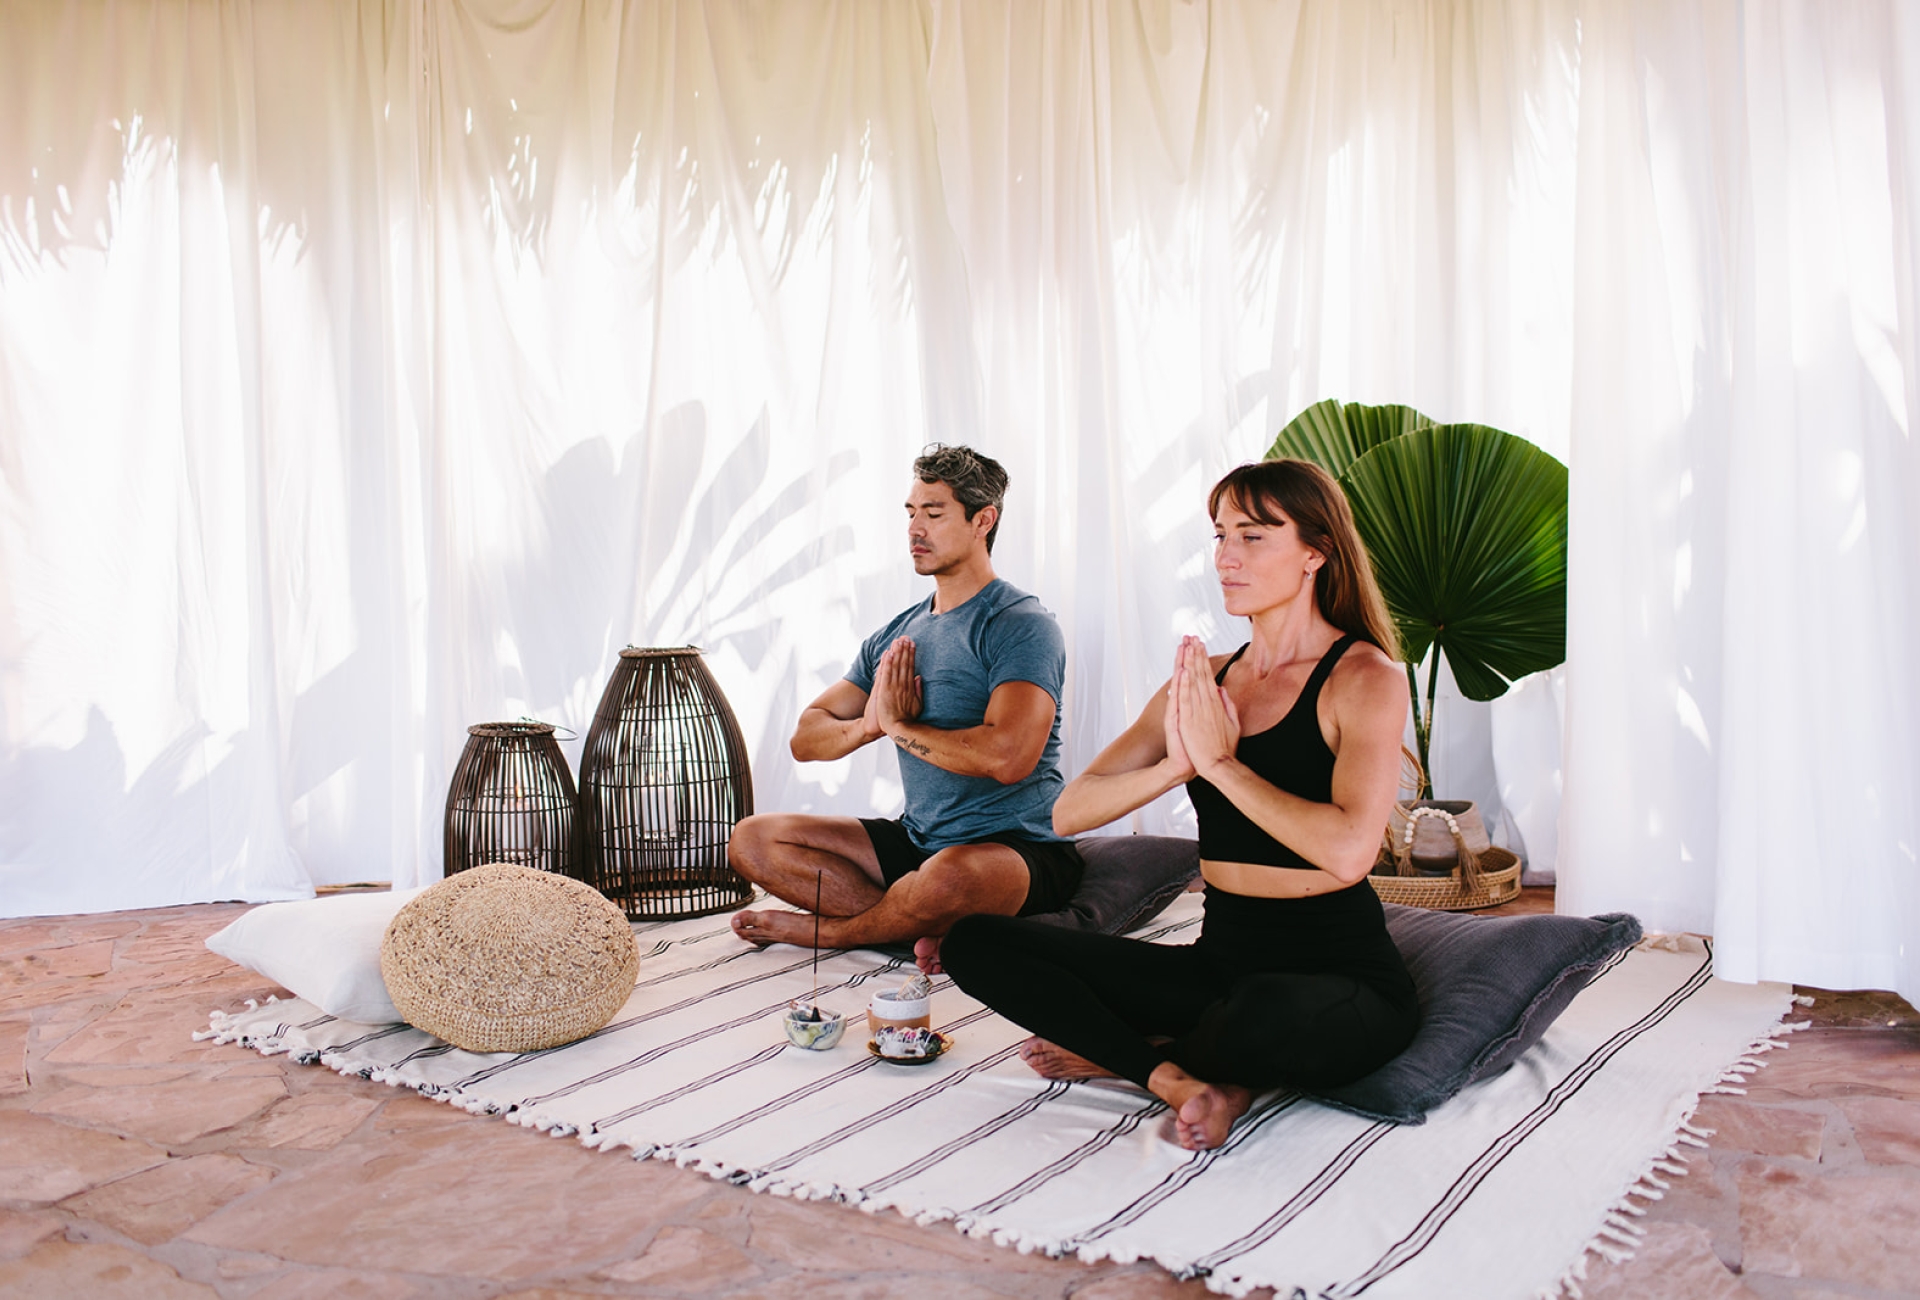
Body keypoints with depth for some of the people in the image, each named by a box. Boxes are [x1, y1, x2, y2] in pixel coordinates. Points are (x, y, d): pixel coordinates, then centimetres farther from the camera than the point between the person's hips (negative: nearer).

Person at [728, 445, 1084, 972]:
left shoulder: (1022, 626, -11)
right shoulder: (895, 636, 12)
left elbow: (1008, 758, -28)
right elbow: (806, 739, 10)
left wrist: (897, 726, -13)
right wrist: (872, 723, -13)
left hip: (1017, 846, -7)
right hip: (917, 841, 7)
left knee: (948, 876, -41)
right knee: (751, 840, -1)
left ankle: (824, 930, -7)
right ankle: (929, 927, -15)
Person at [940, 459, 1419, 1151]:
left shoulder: (1365, 677, -9)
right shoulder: (1204, 681, 7)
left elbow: (1348, 851, -26)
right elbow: (1069, 812, 1)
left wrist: (1220, 762, -17)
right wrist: (1177, 765, -16)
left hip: (1343, 980, -5)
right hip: (1222, 960, 5)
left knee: (1264, 1013, -42)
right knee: (974, 942, -5)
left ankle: (1125, 1052, -7)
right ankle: (1185, 1077, -14)